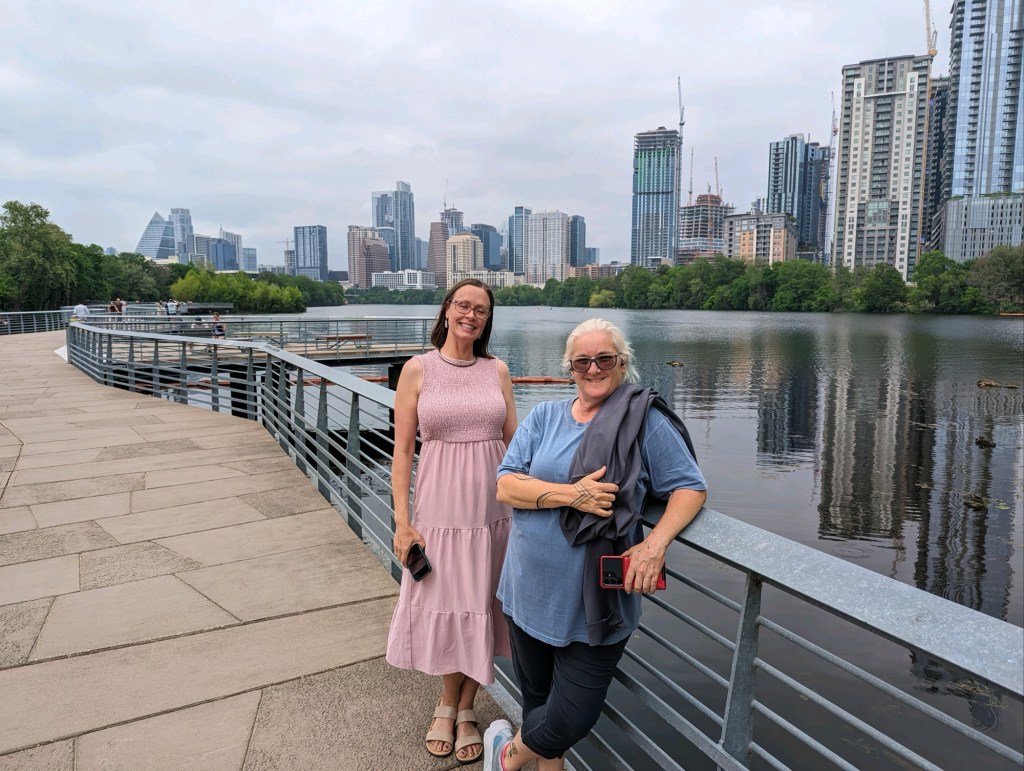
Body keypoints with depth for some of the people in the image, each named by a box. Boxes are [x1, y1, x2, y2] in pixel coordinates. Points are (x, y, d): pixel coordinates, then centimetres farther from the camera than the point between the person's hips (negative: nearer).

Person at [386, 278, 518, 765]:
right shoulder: (418, 369, -3)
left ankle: (464, 709, 33)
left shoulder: (497, 370, 4)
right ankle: (448, 703, 38)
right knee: (444, 605, 11)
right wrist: (402, 521, -7)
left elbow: (514, 443, 7)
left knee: (481, 606, 11)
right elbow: (402, 450, -3)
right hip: (439, 507, -2)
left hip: (493, 507, 2)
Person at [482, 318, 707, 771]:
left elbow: (690, 487, -5)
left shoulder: (647, 422, -6)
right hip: (529, 593, 3)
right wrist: (571, 495, -21)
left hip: (596, 606, -2)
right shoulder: (544, 417, 2)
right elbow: (505, 486, -6)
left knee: (571, 720, 7)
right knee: (538, 697, 21)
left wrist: (656, 543, -21)